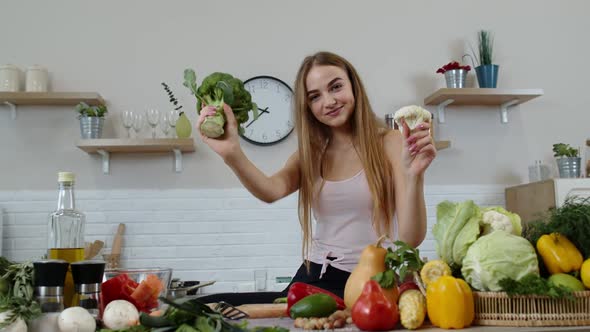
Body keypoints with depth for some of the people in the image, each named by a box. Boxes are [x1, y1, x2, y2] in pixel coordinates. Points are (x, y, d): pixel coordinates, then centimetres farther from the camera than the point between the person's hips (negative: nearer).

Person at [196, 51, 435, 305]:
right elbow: (272, 190, -13)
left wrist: (413, 175, -28)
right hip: (312, 279, 5)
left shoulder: (389, 143, -2)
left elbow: (410, 239, -11)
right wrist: (232, 154, -32)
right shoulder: (312, 153, 12)